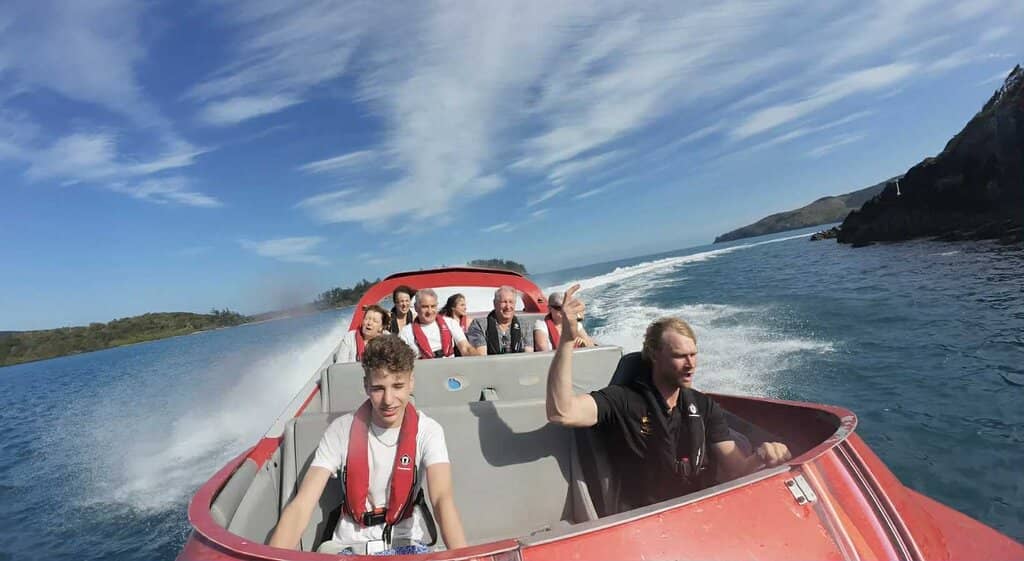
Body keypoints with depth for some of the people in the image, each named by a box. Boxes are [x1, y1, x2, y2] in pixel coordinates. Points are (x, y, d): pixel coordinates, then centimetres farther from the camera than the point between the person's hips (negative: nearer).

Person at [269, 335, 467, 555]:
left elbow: (442, 498, -25)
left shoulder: (427, 431, -12)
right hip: (350, 542, 1)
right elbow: (300, 505, -13)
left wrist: (461, 555, -43)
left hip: (406, 541, -1)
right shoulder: (340, 430, -9)